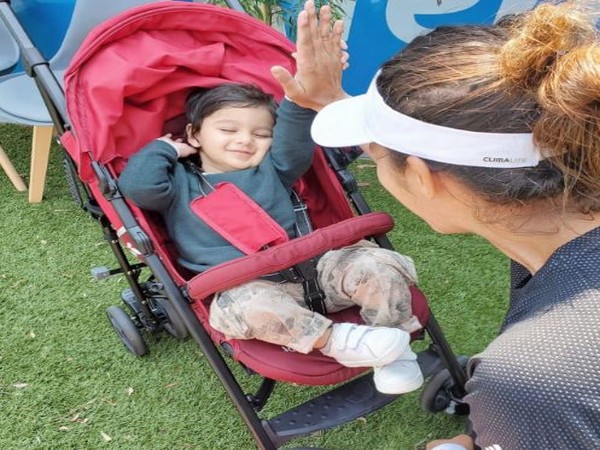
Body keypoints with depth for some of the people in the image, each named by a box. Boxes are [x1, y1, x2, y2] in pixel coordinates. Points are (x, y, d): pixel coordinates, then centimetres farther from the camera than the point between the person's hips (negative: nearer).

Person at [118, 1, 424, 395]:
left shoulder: (271, 171, 18)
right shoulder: (181, 185, 13)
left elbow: (294, 140, -2)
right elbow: (137, 185, -7)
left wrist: (309, 95, -24)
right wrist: (165, 149, 10)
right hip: (244, 288, -3)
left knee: (376, 264, -19)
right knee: (242, 305, -38)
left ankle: (395, 350, -8)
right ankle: (336, 340, -30)